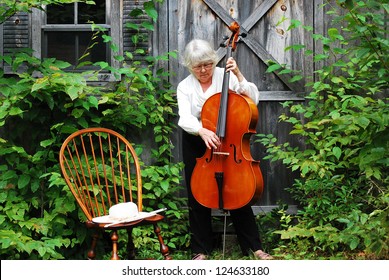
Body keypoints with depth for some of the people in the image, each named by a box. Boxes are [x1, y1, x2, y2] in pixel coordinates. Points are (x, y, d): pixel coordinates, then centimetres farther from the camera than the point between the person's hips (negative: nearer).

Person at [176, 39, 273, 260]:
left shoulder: (225, 76, -5)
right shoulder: (185, 87, -2)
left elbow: (253, 98, -14)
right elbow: (185, 119, -18)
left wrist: (238, 75, -24)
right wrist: (202, 131, -38)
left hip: (226, 140, -1)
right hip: (196, 144, 2)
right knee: (198, 197, 5)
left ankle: (254, 246, 9)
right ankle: (201, 249, 18)